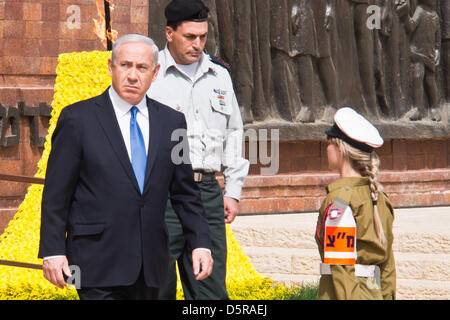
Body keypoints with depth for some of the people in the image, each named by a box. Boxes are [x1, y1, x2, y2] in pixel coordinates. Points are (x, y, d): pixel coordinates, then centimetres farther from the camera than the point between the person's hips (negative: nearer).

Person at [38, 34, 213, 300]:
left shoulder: (172, 122, 10)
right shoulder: (77, 119, -2)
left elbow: (185, 193, 14)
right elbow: (56, 195, -2)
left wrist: (200, 243, 4)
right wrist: (53, 252, -9)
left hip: (150, 267, 4)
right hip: (99, 265, -4)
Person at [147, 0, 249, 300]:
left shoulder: (219, 75, 15)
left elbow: (234, 133, 23)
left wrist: (233, 190, 16)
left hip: (208, 193, 4)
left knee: (211, 290, 3)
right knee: (157, 289, -3)